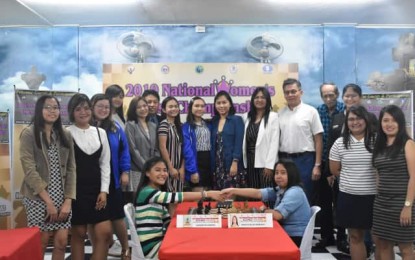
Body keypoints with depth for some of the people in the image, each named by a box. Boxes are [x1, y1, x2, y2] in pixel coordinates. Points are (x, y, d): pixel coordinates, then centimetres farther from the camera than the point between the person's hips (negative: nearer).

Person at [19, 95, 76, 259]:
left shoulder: (65, 136, 8)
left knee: (62, 242, 4)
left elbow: (71, 169, 4)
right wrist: (48, 201, -14)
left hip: (62, 197, 4)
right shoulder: (29, 134, -5)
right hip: (38, 198, -4)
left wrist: (68, 200, -5)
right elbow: (30, 170, -12)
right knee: (41, 243, 3)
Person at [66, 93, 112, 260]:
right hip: (76, 189, -3)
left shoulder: (101, 132, 9)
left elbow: (105, 163, 8)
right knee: (78, 233, 5)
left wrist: (104, 190, 0)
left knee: (105, 233, 0)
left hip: (96, 189, 4)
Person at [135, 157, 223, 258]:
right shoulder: (146, 192, -16)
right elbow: (176, 197, -26)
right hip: (150, 246, -8)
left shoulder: (159, 196, 13)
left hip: (158, 241, 8)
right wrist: (208, 194, -27)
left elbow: (167, 221, 7)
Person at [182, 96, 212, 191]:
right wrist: (193, 170, -18)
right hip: (196, 162, -6)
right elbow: (187, 149, -12)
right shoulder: (186, 126, -5)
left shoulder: (208, 125, 14)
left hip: (209, 162, 6)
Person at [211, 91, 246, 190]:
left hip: (232, 164, -4)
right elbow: (212, 145, 12)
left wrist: (235, 163, -16)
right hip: (217, 166, 5)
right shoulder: (214, 121, 13)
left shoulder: (237, 120, 0)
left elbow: (238, 143, -8)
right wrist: (212, 165, 6)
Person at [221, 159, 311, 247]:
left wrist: (264, 210, -6)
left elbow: (277, 215, -27)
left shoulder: (295, 192, -20)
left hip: (296, 239, -7)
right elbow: (257, 193, -3)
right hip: (286, 235, 7)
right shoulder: (279, 190, 8)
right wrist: (233, 191, -14)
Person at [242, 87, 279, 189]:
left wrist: (269, 165, -12)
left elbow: (274, 142, -8)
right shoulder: (246, 117, 13)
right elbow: (243, 141, 10)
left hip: (264, 162, -4)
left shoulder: (273, 116, -2)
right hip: (250, 161, 4)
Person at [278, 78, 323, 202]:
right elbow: (277, 138, 10)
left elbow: (318, 140, -4)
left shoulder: (310, 111, -3)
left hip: (304, 160, -3)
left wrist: (317, 165, -8)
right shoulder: (280, 113, 7)